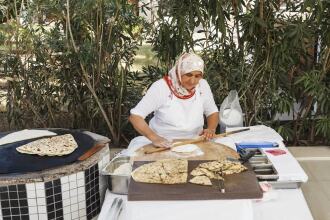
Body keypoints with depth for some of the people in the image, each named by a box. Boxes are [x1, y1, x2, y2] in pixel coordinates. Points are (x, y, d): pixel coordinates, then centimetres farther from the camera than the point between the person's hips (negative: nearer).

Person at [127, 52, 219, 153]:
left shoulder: (203, 85, -5)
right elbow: (135, 116, -19)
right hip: (163, 142, -3)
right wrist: (154, 138, -33)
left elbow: (213, 112, 10)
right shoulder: (161, 86, -16)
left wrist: (211, 129, -12)